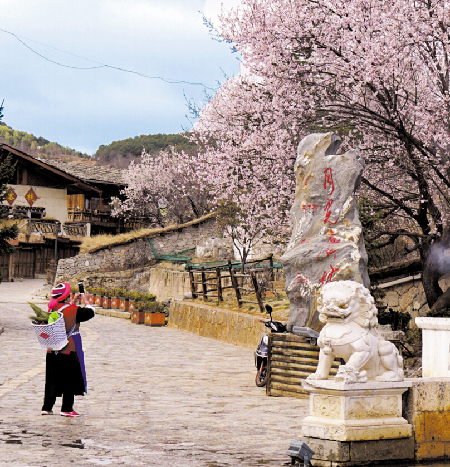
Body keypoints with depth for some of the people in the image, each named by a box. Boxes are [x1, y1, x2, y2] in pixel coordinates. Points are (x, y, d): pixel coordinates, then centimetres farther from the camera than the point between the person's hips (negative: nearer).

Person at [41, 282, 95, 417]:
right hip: (69, 350, -6)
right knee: (70, 379, 4)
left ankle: (47, 407, 16)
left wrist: (73, 302, 25)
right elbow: (90, 312, -6)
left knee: (52, 379, 13)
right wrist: (86, 301, 9)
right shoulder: (73, 310, -16)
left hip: (52, 351, 6)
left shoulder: (52, 308, 2)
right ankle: (67, 409, 4)